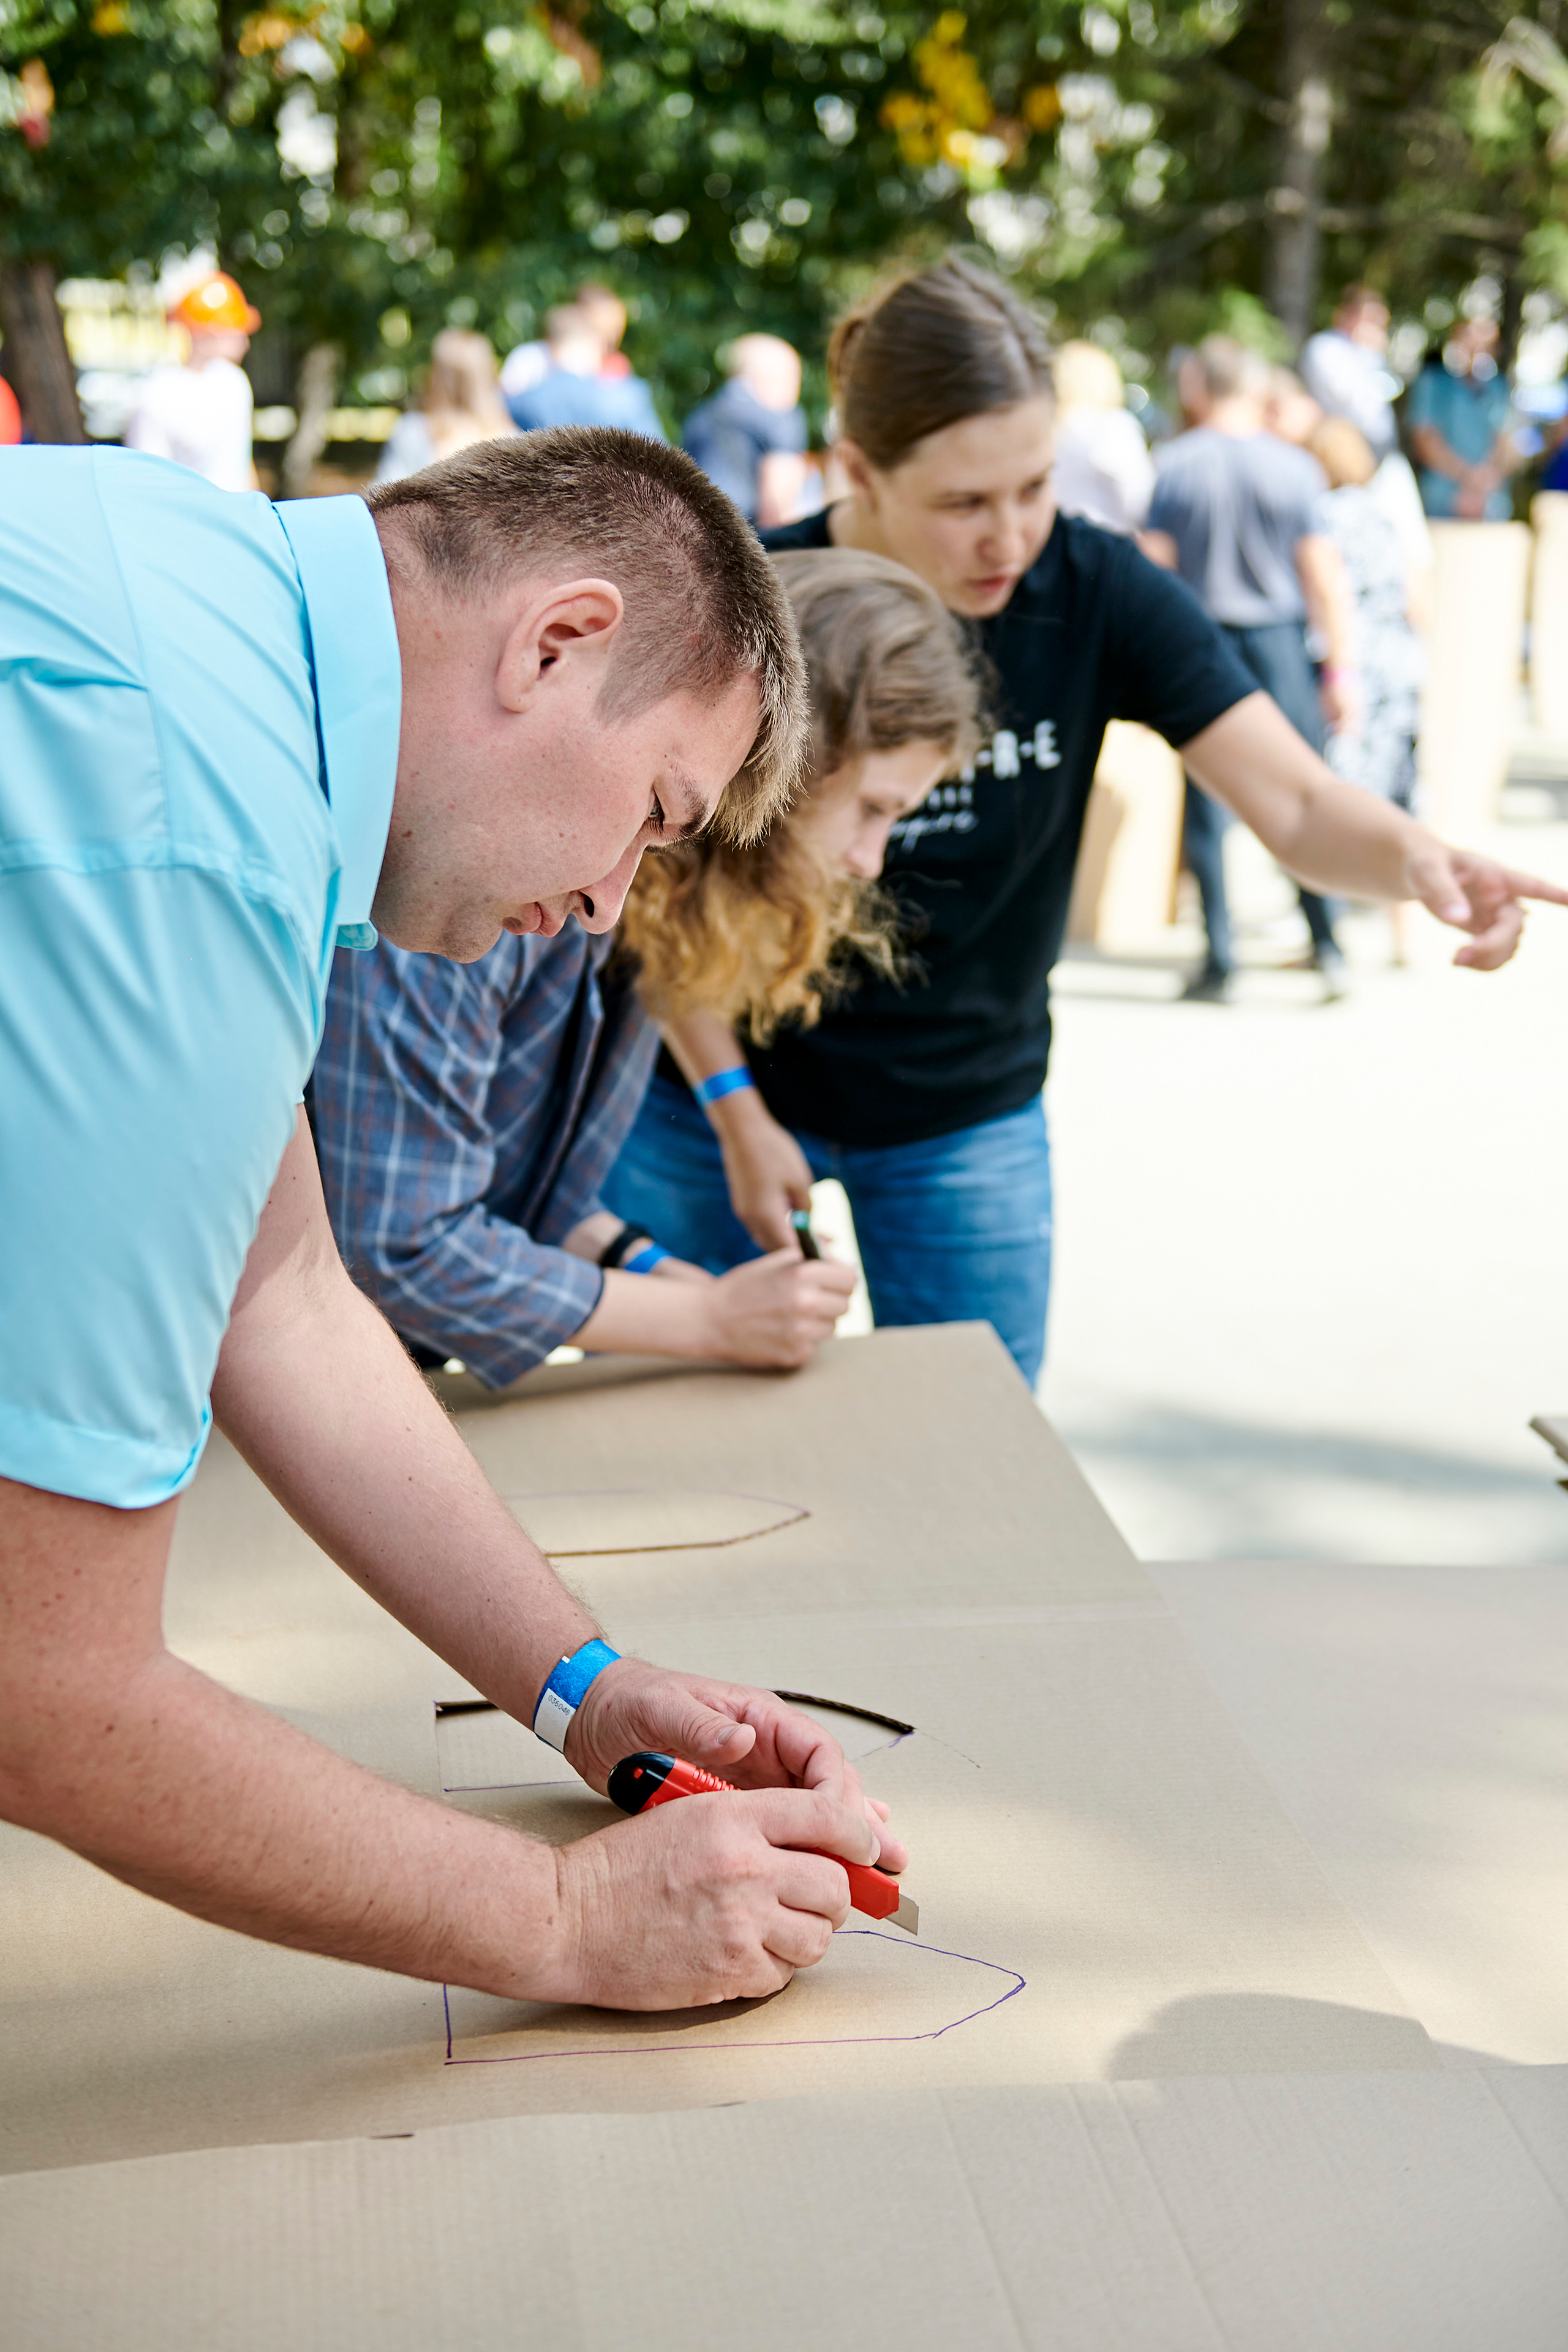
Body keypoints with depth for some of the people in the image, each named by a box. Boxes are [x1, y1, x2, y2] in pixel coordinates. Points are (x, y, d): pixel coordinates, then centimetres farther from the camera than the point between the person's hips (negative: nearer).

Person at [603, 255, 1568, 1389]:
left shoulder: (1096, 593, -15)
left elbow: (1295, 803, -21)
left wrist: (1411, 856, -42)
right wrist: (737, 1115, -12)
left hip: (968, 1119, 2)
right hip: (727, 1090, -1)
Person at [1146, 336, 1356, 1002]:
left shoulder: (1177, 462, -2)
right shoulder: (1295, 465, 0)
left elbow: (1154, 566, -4)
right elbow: (1323, 574, -2)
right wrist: (1341, 670, 3)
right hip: (1280, 641, 1)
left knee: (1206, 805, 4)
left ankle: (1219, 961, 5)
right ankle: (1326, 943, 0)